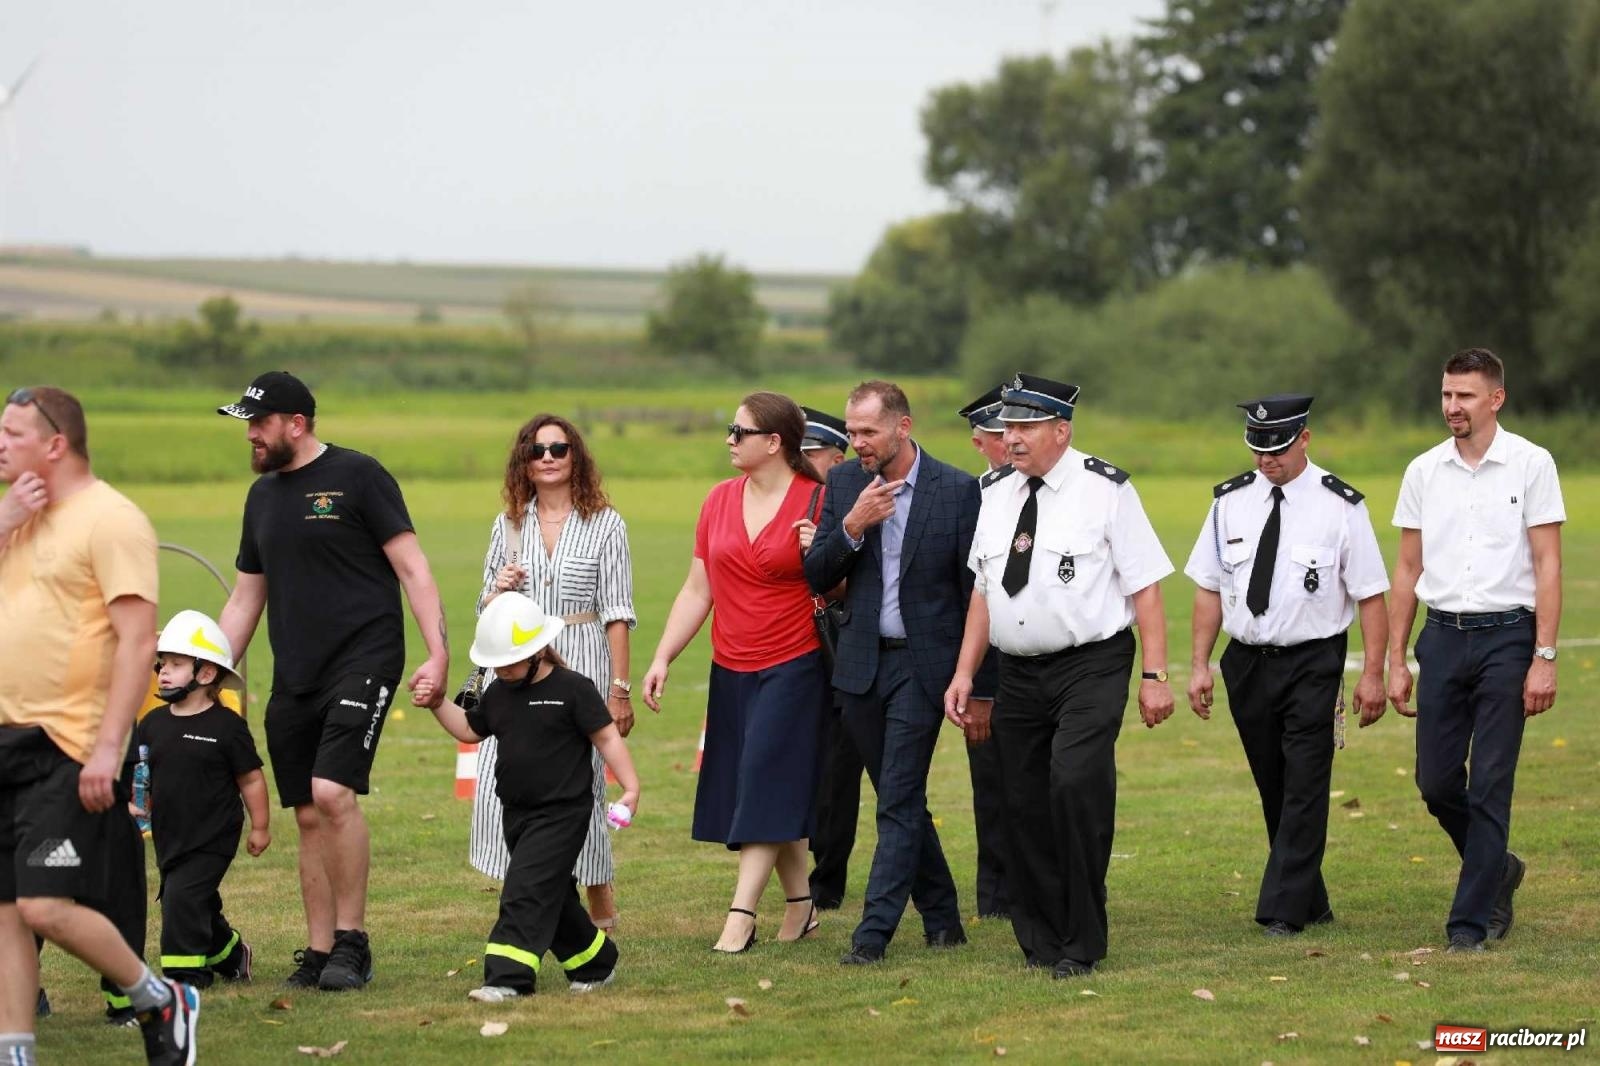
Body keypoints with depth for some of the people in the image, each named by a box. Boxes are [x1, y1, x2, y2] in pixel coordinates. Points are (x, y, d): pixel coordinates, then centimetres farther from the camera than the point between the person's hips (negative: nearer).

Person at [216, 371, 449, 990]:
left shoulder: (357, 476, -4)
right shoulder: (263, 495, 16)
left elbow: (412, 569, -5)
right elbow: (244, 602, 22)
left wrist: (438, 653, -15)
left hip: (363, 660, -7)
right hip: (294, 677, 7)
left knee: (333, 793, -20)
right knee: (308, 817, 6)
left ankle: (352, 941, -10)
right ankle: (319, 954, 11)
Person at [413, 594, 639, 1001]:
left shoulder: (572, 689, -11)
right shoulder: (498, 693, 8)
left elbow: (606, 737, -10)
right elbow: (470, 729, 23)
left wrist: (630, 787, -16)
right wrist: (438, 704, 9)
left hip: (561, 811, -8)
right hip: (517, 812, 8)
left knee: (526, 889, -17)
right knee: (552, 895, 15)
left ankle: (508, 977, -22)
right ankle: (594, 962, 31)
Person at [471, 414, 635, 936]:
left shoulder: (605, 525, 2)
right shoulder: (508, 525, 11)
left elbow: (617, 613, -1)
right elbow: (486, 610, 18)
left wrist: (620, 688, -5)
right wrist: (498, 590, -5)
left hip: (581, 666, -3)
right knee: (499, 788, -7)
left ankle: (601, 907, 12)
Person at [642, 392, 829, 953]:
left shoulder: (817, 502, -10)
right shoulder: (720, 501, 7)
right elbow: (697, 591, 10)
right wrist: (662, 658, 3)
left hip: (793, 668, -6)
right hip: (731, 670, 6)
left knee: (767, 785, -9)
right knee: (775, 797, 10)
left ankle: (740, 917, -11)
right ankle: (800, 906, 22)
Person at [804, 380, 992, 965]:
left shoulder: (957, 490, -7)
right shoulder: (843, 483, 4)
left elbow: (974, 586, -3)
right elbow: (816, 576, 3)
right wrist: (852, 527, -14)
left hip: (923, 663, -5)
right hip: (862, 664, 5)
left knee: (899, 801, -9)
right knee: (900, 800, 12)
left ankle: (874, 932, -10)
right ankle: (941, 916, 24)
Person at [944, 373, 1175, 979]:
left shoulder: (1105, 491, -5)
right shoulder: (998, 498, 12)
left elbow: (1145, 587, -7)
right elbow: (983, 591, 17)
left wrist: (1154, 676, -11)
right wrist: (965, 674, 10)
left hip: (1091, 668, -6)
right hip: (1019, 674, 6)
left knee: (1075, 785, -21)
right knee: (1024, 806, 6)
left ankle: (1082, 946, -11)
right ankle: (1038, 943, 19)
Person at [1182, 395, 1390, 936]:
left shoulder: (1339, 506, -7)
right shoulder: (1230, 501, 5)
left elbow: (1371, 594, -6)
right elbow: (1209, 587, 8)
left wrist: (1373, 673, -11)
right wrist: (1199, 664, 4)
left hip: (1313, 663, -4)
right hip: (1247, 662, 4)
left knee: (1304, 789, -9)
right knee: (1273, 790, 11)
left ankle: (1283, 911, -7)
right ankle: (1311, 905, 22)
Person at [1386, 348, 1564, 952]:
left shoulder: (1530, 465, -3)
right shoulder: (1424, 471, 8)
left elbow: (1547, 567, -5)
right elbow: (1408, 570, 12)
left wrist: (1544, 658, -11)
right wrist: (1395, 662, 8)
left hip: (1507, 636, -4)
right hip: (1442, 636, 4)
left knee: (1490, 785, -4)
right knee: (1436, 782, 3)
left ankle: (1472, 919, 3)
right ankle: (1498, 870, 29)